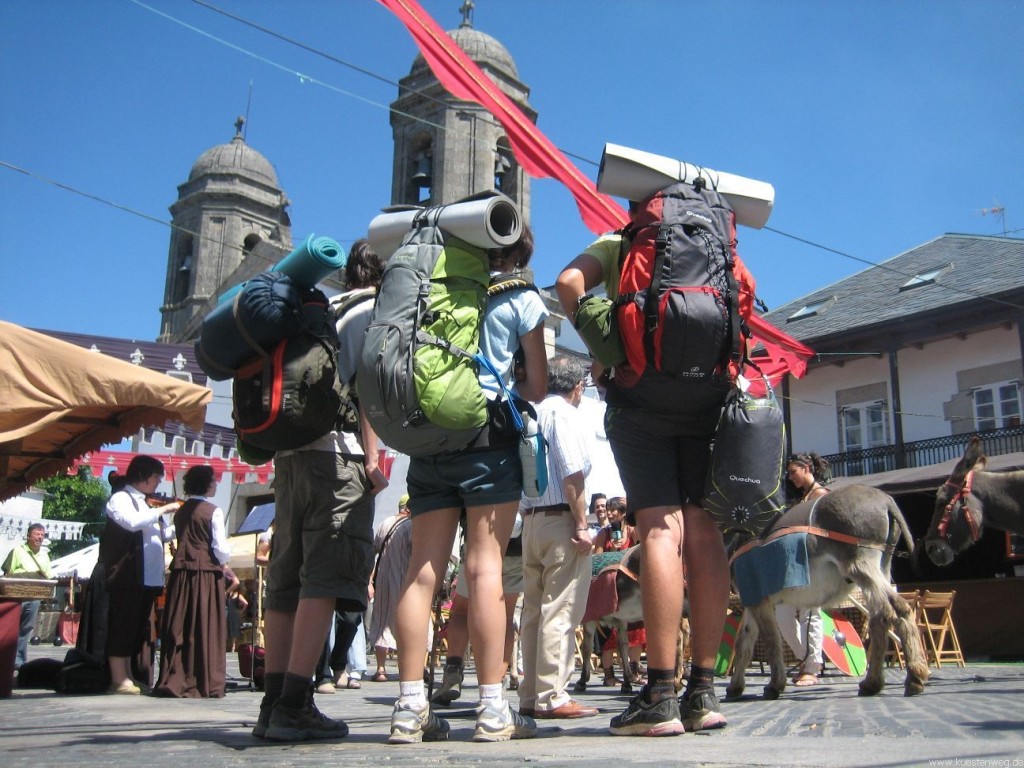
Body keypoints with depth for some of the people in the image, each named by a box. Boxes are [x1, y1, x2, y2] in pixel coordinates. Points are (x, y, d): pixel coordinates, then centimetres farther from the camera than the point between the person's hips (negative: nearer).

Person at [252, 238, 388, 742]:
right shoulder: (370, 312, 3)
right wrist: (372, 456, -11)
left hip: (290, 450, 8)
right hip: (337, 453, -8)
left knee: (287, 579, 5)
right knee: (325, 577, -11)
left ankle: (273, 703, 6)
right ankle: (294, 705, -15)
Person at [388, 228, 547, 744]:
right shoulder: (520, 299, 5)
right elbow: (536, 388, 7)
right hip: (489, 441, -4)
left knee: (423, 568, 0)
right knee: (485, 566, -5)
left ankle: (410, 706, 1)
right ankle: (492, 708, -4)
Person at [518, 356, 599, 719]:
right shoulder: (564, 412, -5)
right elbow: (573, 474, -15)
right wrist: (582, 525, -14)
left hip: (530, 518, 8)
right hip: (560, 518, -8)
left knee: (534, 611, 10)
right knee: (560, 611, -6)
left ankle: (530, 695, 14)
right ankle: (551, 696, -6)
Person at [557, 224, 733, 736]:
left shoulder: (616, 244, 17)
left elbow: (569, 281, -2)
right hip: (706, 390, 3)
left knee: (660, 529, -10)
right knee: (704, 530, 2)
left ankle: (661, 696, -11)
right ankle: (703, 692, 4)